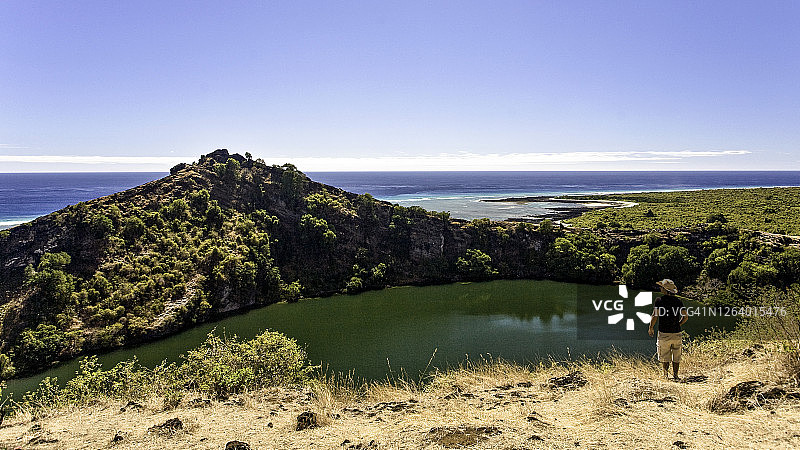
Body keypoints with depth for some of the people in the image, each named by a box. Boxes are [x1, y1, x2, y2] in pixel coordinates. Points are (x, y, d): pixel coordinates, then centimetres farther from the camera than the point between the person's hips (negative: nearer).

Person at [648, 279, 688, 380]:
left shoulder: (659, 300, -9)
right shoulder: (678, 301, 4)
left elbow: (655, 316, -15)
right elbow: (685, 316, 6)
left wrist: (651, 328, -3)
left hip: (664, 334, -3)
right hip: (676, 334, 4)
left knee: (665, 357, 6)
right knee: (676, 357, 13)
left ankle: (666, 375, 8)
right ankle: (675, 375, 14)